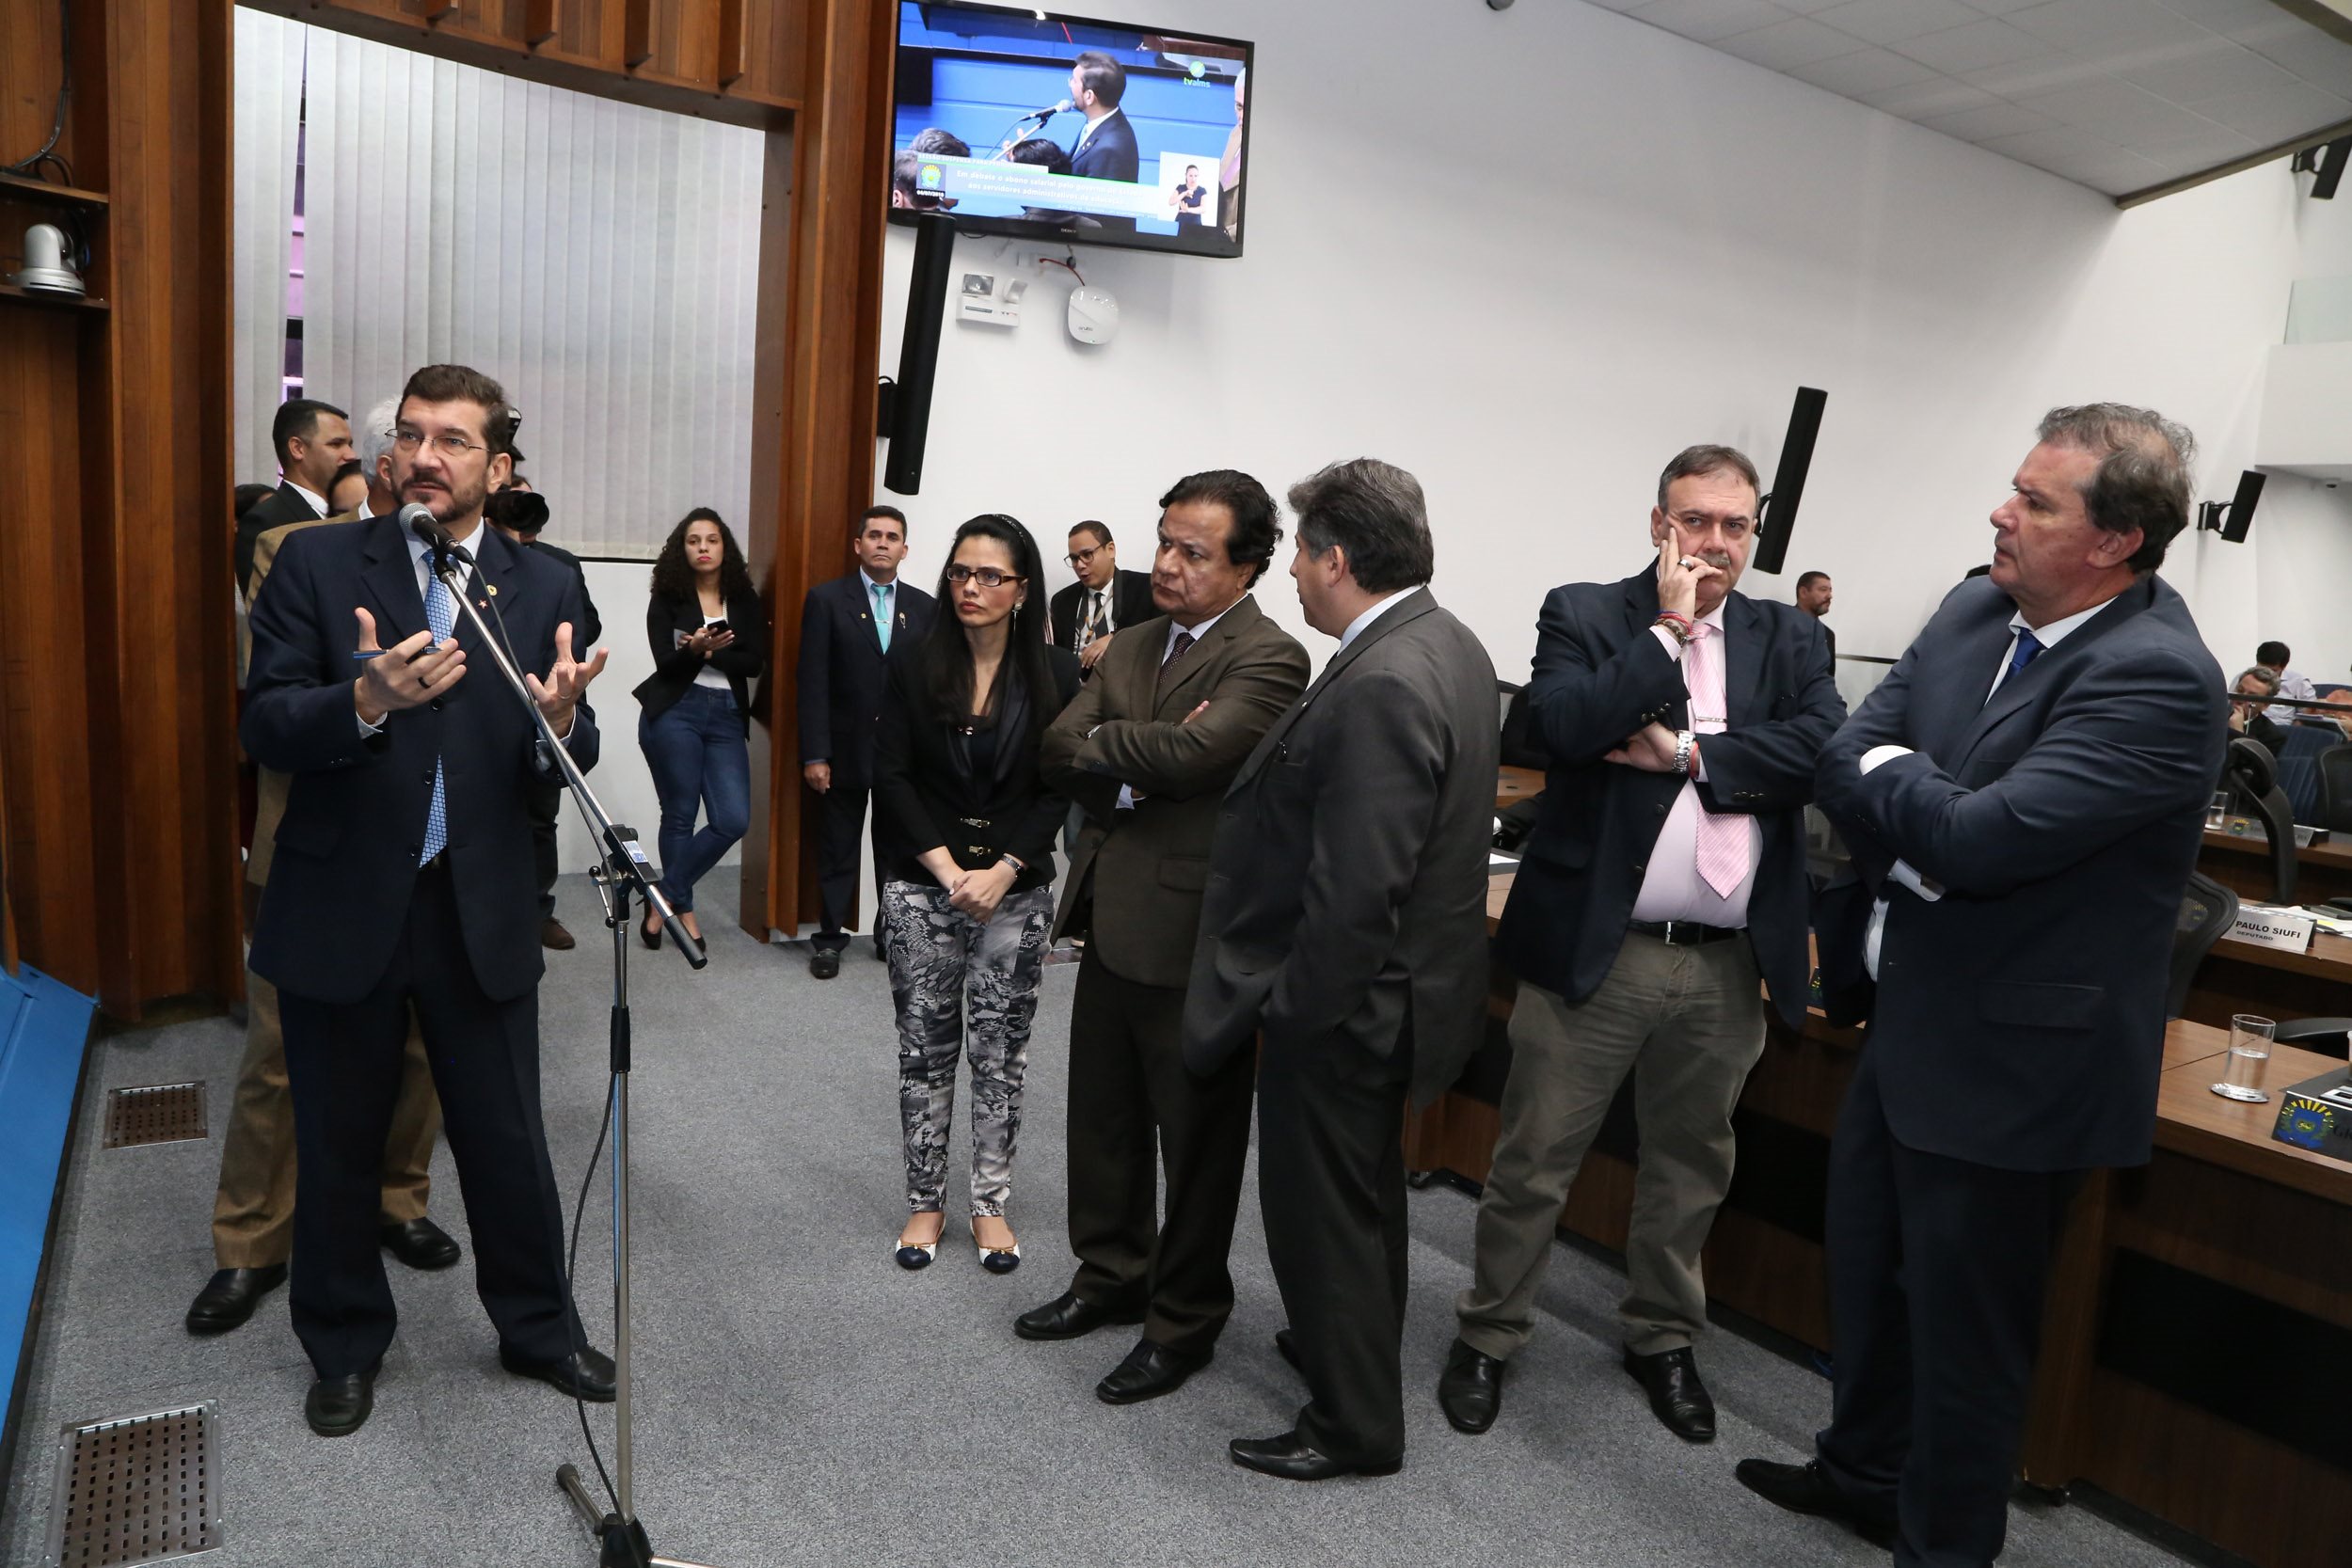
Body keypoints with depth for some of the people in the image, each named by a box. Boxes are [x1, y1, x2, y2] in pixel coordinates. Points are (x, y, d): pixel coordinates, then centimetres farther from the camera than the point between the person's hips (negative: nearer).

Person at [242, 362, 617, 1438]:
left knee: (508, 1143, 10)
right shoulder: (317, 564, -2)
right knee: (338, 1147, 16)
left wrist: (563, 723, -25)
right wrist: (366, 701, -29)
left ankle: (537, 1329, 33)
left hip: (482, 914, 1)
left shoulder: (542, 588, 2)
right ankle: (345, 1345, 38)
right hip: (342, 908, 0)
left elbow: (570, 763, -1)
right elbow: (266, 726, -9)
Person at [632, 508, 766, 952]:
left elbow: (755, 663, -2)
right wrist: (694, 649, -27)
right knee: (680, 815, 2)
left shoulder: (746, 601, 8)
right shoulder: (667, 598, 3)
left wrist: (707, 652, -14)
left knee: (733, 820, -6)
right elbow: (665, 662, -8)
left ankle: (665, 899, 11)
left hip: (727, 717, 3)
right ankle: (683, 907, 20)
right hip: (674, 713, -2)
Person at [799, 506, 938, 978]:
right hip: (845, 750, -2)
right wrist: (814, 754, -11)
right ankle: (830, 938, 20)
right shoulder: (826, 600, -2)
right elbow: (813, 683, -6)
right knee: (837, 850, 8)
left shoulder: (924, 607, 6)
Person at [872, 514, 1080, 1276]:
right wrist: (947, 869, -12)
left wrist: (1002, 871, -13)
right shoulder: (914, 659, -2)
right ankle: (925, 1202, 22)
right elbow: (892, 773, -4)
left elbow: (1057, 789, -2)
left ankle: (990, 1203, 21)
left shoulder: (1056, 673, -2)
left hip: (1016, 890, 0)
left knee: (1001, 1050, 7)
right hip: (922, 885, 0)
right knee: (925, 1046, 8)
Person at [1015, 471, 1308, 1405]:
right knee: (1104, 1112, 20)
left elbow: (1192, 751, -28)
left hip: (1191, 932, -8)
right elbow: (1057, 750, 3)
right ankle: (1113, 1277, 40)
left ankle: (1184, 1322, 25)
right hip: (1111, 918, 8)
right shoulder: (1134, 645, 12)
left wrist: (1106, 745, -11)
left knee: (1198, 1138, 8)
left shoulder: (1268, 659, -13)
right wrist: (1135, 771, -15)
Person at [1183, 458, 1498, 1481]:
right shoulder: (1446, 644, 4)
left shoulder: (1381, 687, -28)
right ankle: (1349, 1346, 48)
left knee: (1322, 1208, 8)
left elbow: (1355, 890, -29)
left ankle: (1353, 1425, 27)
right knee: (1362, 1192, 27)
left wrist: (1294, 1008, -20)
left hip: (1342, 1006, -10)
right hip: (1398, 984, 10)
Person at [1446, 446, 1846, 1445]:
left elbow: (1826, 747, -9)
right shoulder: (1584, 615, 0)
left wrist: (1682, 752, -15)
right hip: (1594, 950, -3)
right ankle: (1488, 1335, 27)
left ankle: (1662, 1338, 40)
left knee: (1691, 1165, 19)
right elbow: (1558, 726, -19)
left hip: (1728, 967, 4)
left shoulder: (1791, 639, 9)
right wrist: (1669, 630, -14)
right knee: (1533, 1161, 6)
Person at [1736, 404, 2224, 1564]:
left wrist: (1883, 775, -11)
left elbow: (1978, 836, -29)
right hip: (1904, 1018, 8)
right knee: (1866, 1265, 24)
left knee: (1963, 1317, 10)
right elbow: (1845, 759, 0)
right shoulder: (1974, 613, 1)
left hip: (2007, 1055, -8)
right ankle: (1864, 1471, 48)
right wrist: (1912, 832, -18)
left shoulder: (2156, 677, -23)